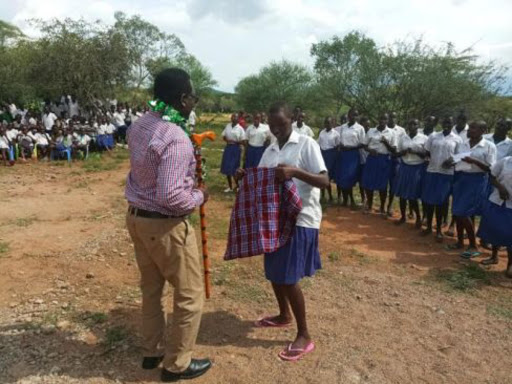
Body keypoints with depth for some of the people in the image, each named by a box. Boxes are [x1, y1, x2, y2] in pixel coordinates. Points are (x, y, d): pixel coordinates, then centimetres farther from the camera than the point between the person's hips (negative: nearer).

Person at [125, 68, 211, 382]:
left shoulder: (140, 126, 3)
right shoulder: (176, 139, -25)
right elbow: (171, 197, -29)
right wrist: (198, 197, -11)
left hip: (137, 217, 9)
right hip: (166, 225, -9)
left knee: (151, 288, 23)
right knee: (190, 294, 9)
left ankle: (152, 351, 40)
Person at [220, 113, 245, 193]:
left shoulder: (240, 129, -8)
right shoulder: (228, 126, 4)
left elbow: (243, 141, -8)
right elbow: (224, 136, 11)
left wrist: (234, 141, -19)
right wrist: (227, 140, -10)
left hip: (236, 148, -5)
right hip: (228, 147, 5)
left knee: (235, 167, 0)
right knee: (227, 167, 8)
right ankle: (230, 187, 23)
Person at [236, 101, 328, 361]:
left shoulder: (307, 144, -9)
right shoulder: (269, 150, 12)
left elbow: (325, 181, -16)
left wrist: (295, 172, -30)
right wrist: (244, 177, -9)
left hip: (301, 219, -7)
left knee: (288, 277, -6)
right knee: (273, 271, 17)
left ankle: (304, 336, 10)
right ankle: (284, 315, 41)